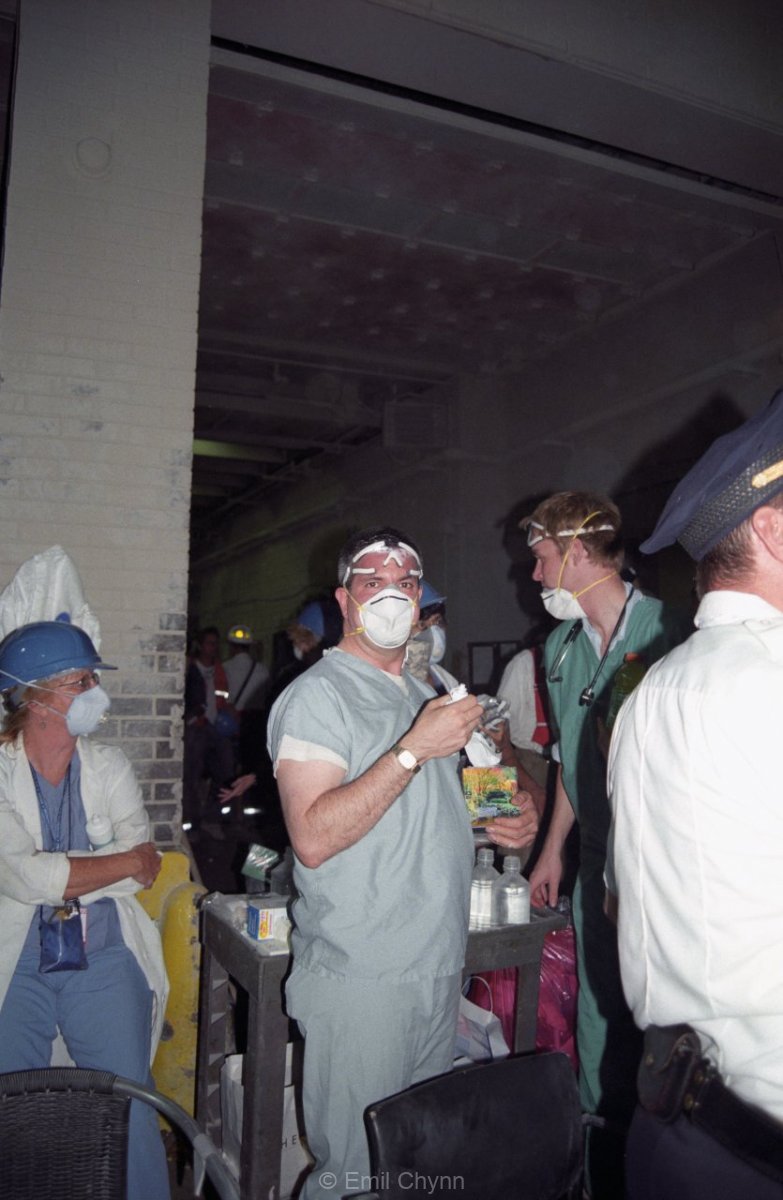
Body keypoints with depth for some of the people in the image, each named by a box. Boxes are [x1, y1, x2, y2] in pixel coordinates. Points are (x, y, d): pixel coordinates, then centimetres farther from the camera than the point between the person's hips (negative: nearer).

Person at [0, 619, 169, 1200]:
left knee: (131, 1117, 5)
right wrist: (127, 860, -13)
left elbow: (143, 874, -5)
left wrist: (52, 875, -15)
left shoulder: (109, 766, 2)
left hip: (105, 961, 2)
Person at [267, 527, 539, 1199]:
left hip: (441, 968, 8)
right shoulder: (319, 695, -12)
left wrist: (499, 827, 5)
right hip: (360, 975, -8)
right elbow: (313, 838, -24)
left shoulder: (424, 695, 14)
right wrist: (415, 749, -25)